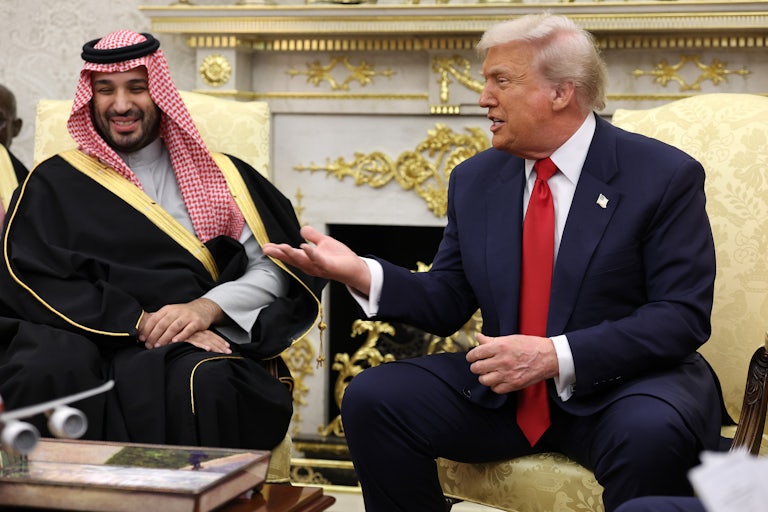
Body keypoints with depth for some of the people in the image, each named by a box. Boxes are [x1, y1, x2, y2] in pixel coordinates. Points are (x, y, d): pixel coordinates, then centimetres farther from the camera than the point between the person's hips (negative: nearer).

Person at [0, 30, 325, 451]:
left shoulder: (219, 176, 18)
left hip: (196, 344, 0)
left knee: (208, 381, -35)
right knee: (52, 374, -35)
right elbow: (35, 280, 1)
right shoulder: (54, 183, 16)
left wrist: (205, 309, -11)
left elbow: (275, 271, 9)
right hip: (86, 342, 0)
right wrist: (140, 322, -13)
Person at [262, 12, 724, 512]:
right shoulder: (475, 180, 9)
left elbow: (683, 317, -14)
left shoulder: (666, 176, -7)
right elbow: (447, 304, 11)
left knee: (652, 433, -37)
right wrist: (361, 273, -9)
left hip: (622, 384, -4)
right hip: (503, 387, 5)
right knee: (370, 397, -12)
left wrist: (557, 356, -25)